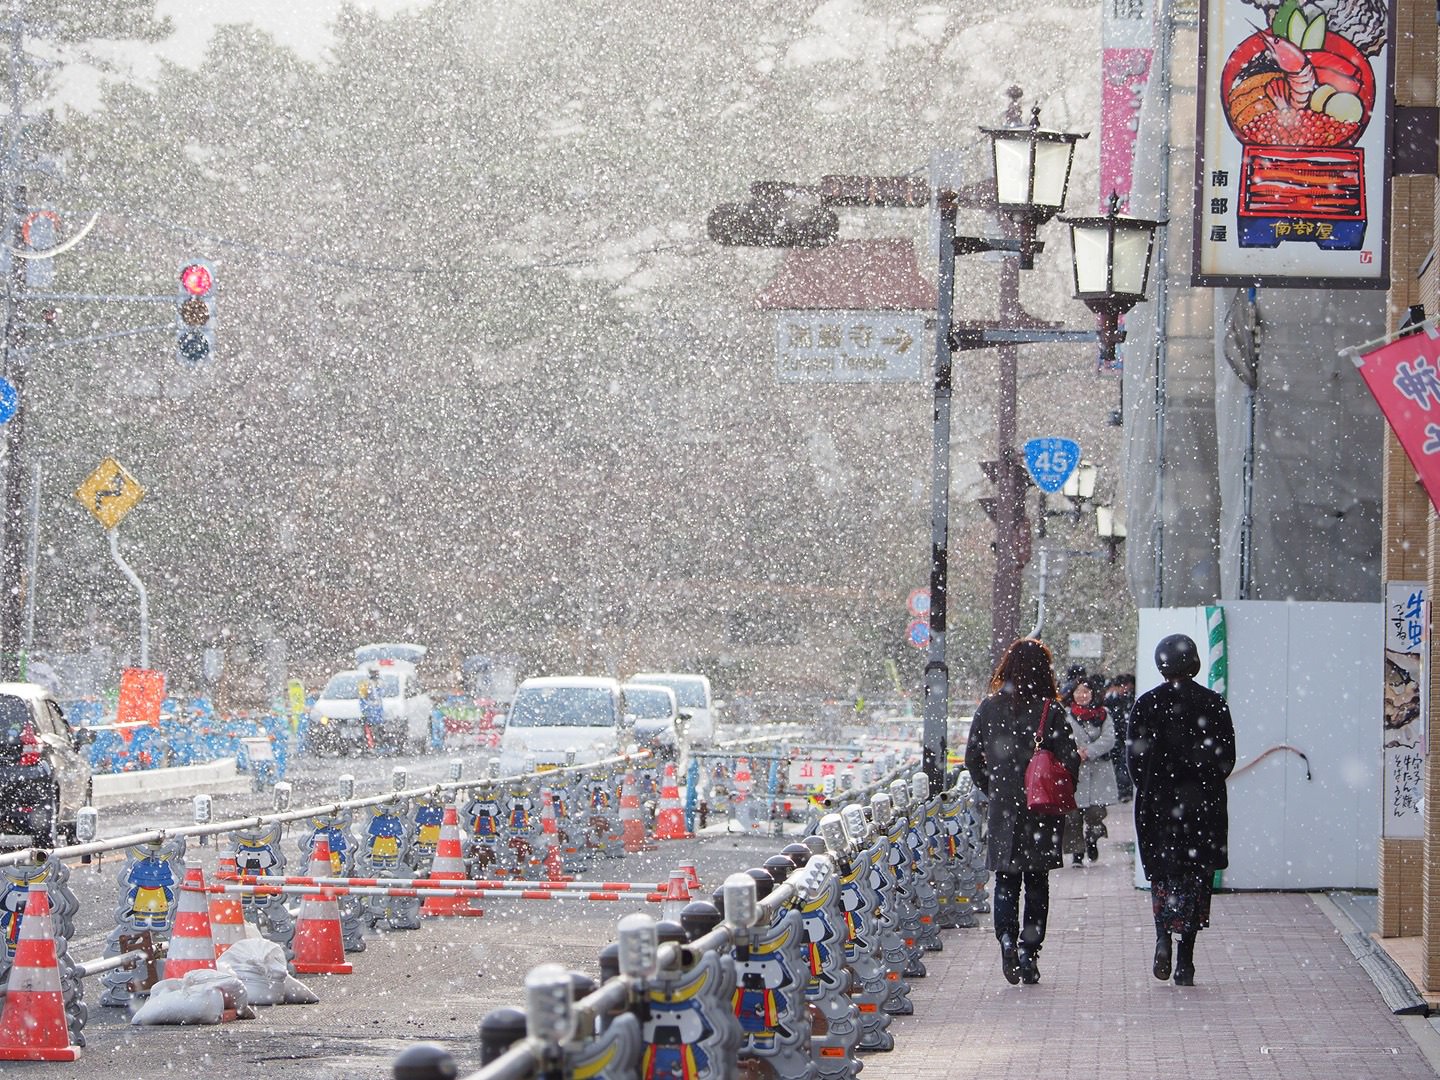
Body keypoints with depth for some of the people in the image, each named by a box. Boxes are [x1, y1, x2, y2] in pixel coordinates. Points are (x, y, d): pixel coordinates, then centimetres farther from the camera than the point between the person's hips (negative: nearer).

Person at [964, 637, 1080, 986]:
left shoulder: (988, 709, -1)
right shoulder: (1050, 711, -10)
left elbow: (972, 758, 4)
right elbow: (1069, 760, -11)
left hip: (1002, 810, 2)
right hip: (1042, 811, -2)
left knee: (1006, 880, 9)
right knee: (1037, 882, 9)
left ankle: (1007, 943, -12)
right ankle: (1029, 953, 5)